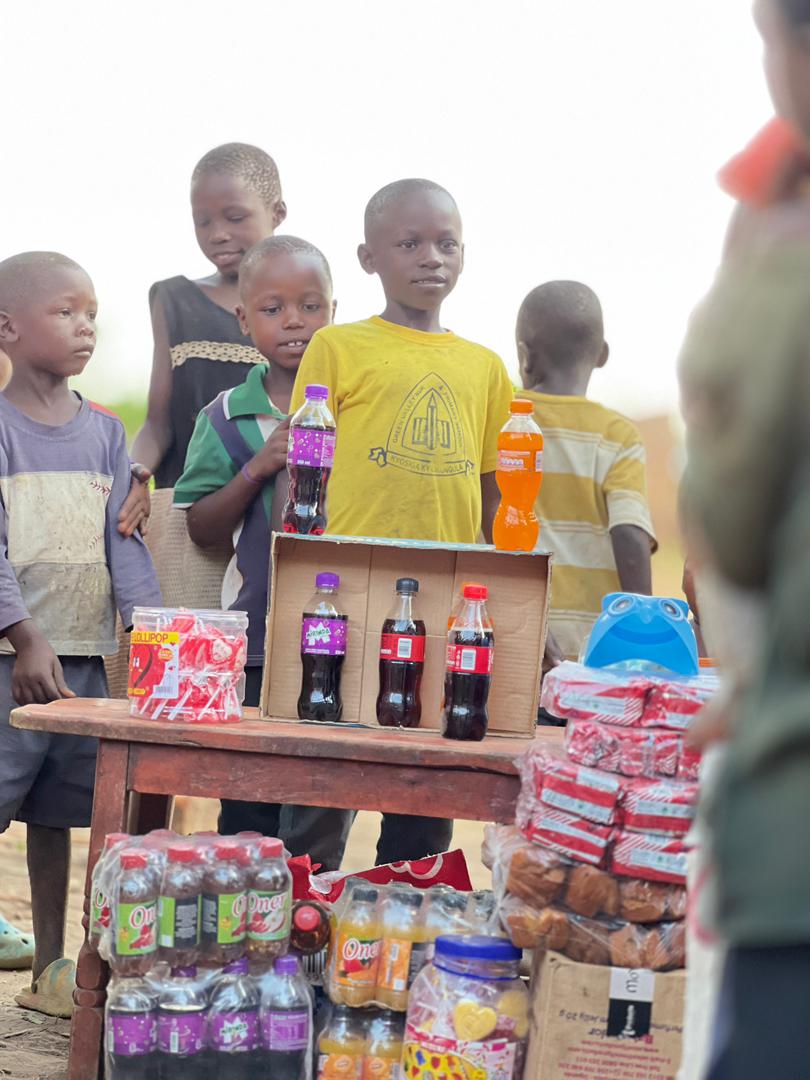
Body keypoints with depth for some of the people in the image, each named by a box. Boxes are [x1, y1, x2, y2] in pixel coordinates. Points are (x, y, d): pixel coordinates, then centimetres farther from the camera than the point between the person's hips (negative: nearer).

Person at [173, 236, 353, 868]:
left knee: (324, 819, -1)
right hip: (255, 636, 1)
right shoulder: (226, 419, 4)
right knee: (247, 807, 8)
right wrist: (258, 469, -10)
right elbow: (201, 529, 3)